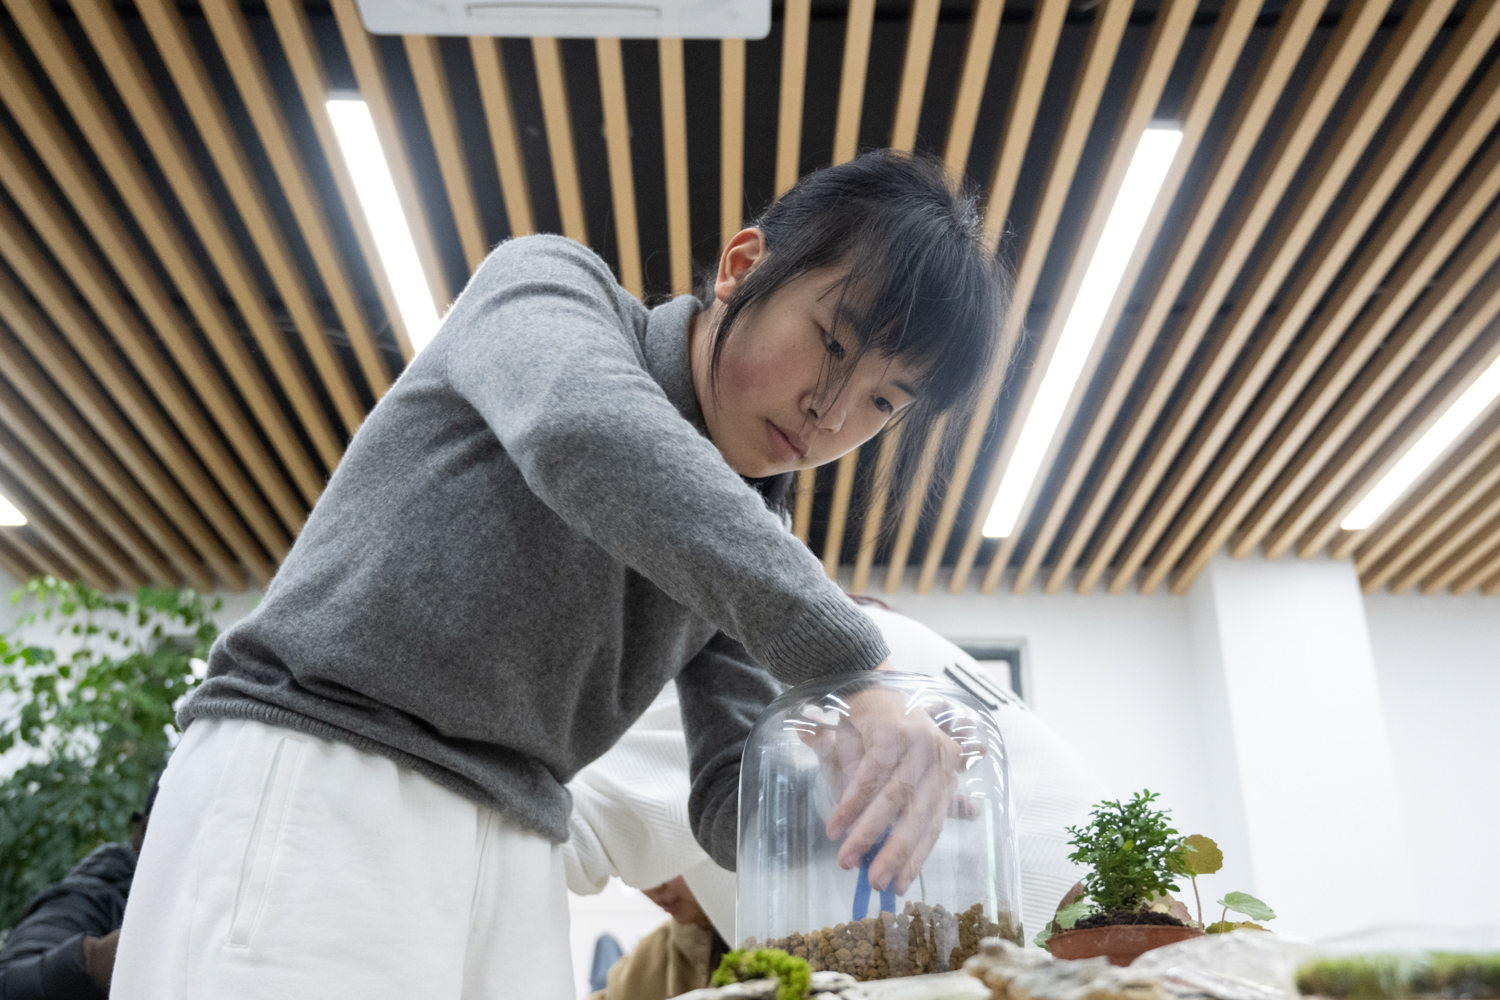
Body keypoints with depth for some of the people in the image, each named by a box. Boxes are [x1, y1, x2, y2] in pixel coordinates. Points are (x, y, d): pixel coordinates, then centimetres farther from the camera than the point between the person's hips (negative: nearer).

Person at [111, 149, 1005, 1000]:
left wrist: (848, 782, -17)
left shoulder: (757, 550, 10)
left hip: (515, 854, 6)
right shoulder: (549, 286, -4)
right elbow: (584, 427, -29)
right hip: (317, 783, -5)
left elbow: (730, 803, 6)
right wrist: (851, 664, -31)